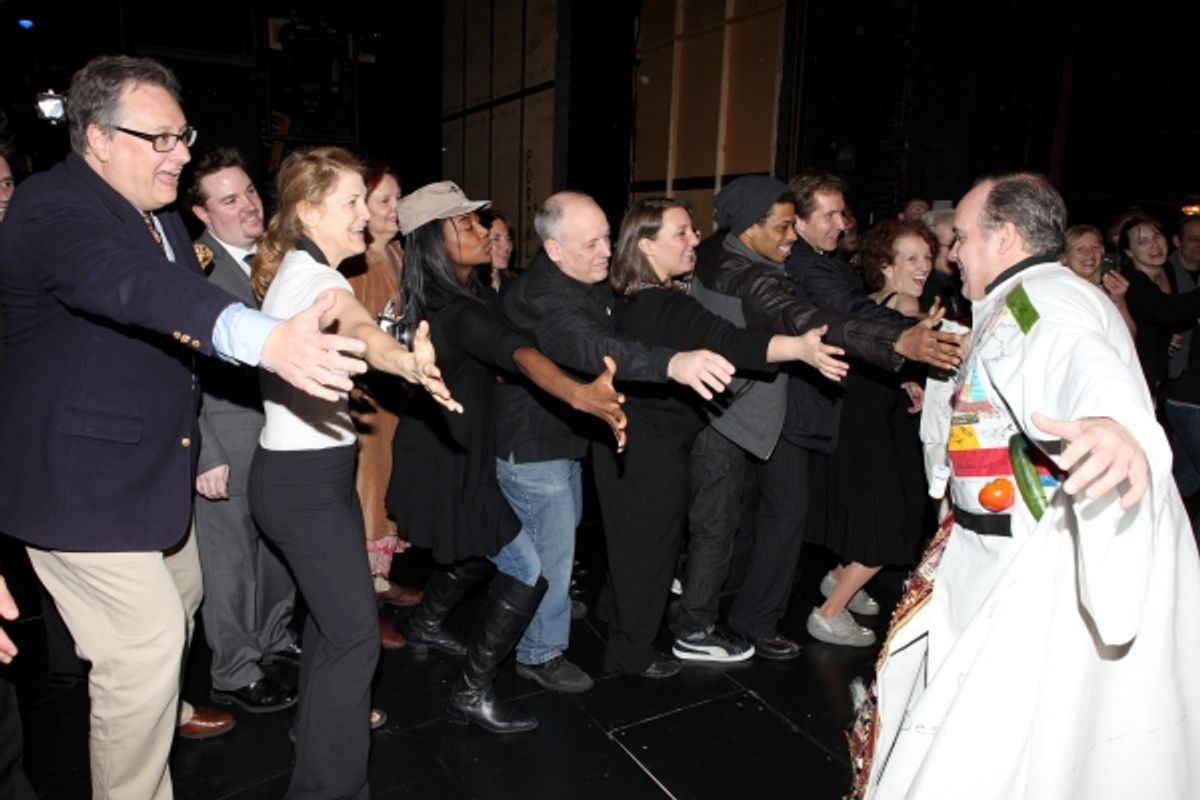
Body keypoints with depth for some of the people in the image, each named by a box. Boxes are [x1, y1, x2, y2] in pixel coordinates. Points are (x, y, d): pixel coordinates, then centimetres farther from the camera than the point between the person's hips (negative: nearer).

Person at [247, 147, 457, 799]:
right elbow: (364, 333, -44)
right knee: (356, 633, -7)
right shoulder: (316, 277, -20)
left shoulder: (296, 268, 9)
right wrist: (411, 364, -63)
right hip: (304, 480, -10)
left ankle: (322, 715, 47)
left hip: (312, 469, 10)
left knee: (333, 603, 25)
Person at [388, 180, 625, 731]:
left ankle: (425, 623, 54)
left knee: (472, 553, 30)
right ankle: (472, 695, 8)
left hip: (448, 455, 10)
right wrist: (580, 395, -67)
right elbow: (518, 354, -50)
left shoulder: (447, 298, 1)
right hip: (447, 465, -10)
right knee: (527, 576, -5)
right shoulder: (459, 313, -29)